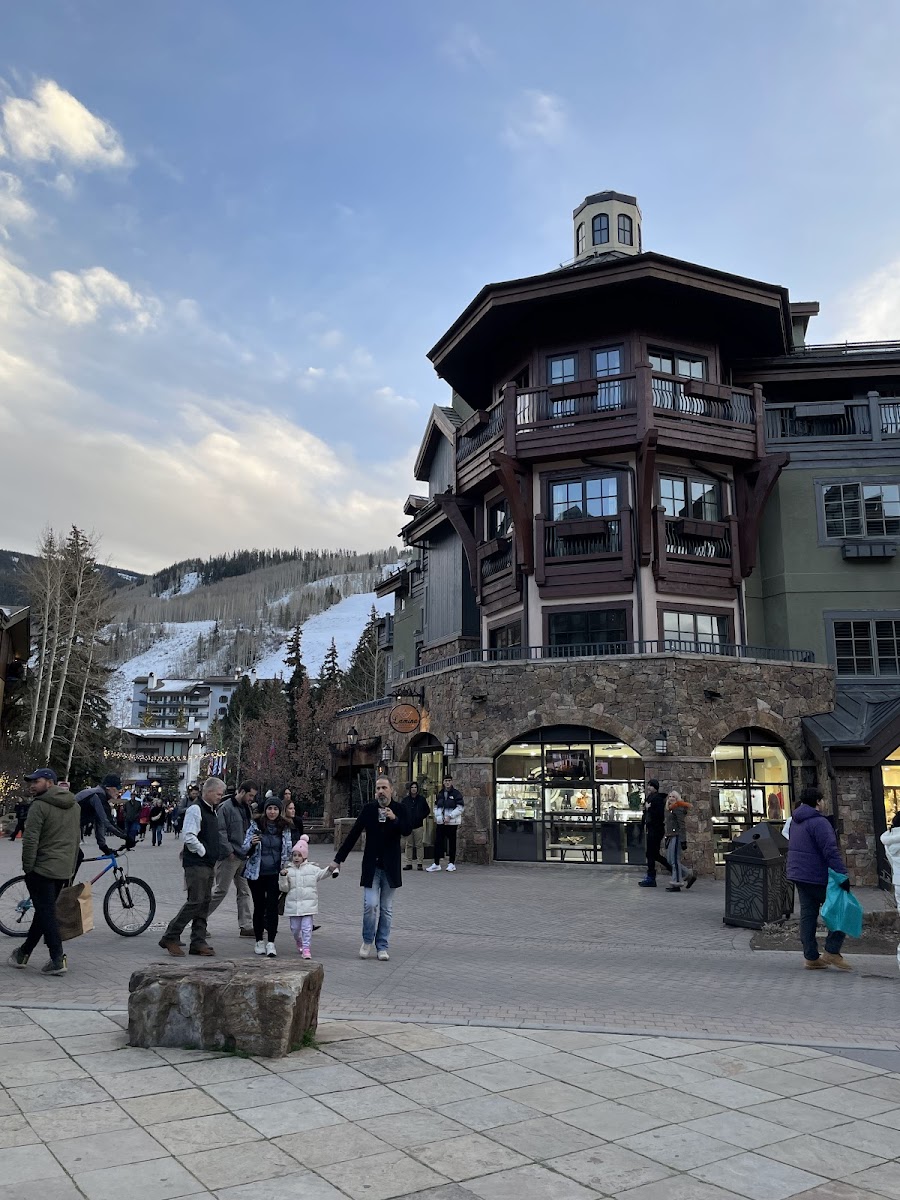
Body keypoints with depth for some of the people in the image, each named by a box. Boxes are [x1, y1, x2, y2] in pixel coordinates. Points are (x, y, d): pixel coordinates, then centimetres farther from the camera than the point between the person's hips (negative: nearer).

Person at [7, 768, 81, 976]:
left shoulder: (40, 806, -13)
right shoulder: (74, 805, 12)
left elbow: (30, 840, -17)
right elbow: (77, 840, 18)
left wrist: (27, 867, -8)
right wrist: (71, 868, 23)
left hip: (42, 868, -8)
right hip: (64, 871, 8)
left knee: (46, 913, -2)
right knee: (44, 911, 18)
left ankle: (57, 959, -7)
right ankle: (24, 952, 32)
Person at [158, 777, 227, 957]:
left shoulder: (212, 812, 17)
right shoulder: (195, 810, -12)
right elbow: (190, 837, -20)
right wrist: (204, 852, -14)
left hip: (208, 865, 9)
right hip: (196, 864, -9)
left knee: (205, 902, 9)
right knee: (195, 901, -11)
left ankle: (198, 941, 14)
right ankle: (170, 937, -1)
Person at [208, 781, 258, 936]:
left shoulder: (248, 809, 13)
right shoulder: (226, 807, -12)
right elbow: (220, 831, -17)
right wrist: (229, 851, -18)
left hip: (244, 857, 8)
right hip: (229, 858, -8)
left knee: (244, 892, 9)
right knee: (220, 890, -2)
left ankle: (246, 926, 13)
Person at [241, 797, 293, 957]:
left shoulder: (284, 828, 3)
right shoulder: (256, 825, -2)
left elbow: (288, 850, 11)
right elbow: (244, 848, -2)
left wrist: (286, 868, -1)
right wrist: (252, 843, -22)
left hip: (275, 874, 0)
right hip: (256, 873, 0)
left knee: (272, 907, -8)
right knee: (259, 906, 8)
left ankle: (270, 942, -7)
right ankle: (259, 941, 21)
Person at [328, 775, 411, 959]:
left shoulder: (399, 809, -1)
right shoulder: (368, 809, 0)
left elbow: (406, 831, -13)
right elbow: (353, 834, 2)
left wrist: (394, 819, -31)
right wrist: (338, 859, 1)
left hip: (390, 866, 1)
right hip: (371, 866, 0)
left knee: (386, 908, 8)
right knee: (370, 904, -9)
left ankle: (382, 946, 20)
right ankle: (367, 940, 14)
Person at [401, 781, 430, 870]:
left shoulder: (422, 799, 4)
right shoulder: (405, 799, 7)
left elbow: (427, 811, 11)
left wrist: (421, 817, -1)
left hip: (418, 826, -1)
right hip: (408, 826, 2)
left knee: (419, 845, -3)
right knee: (408, 845, 4)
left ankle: (420, 864, 1)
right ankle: (409, 863, 9)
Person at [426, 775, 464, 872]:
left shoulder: (456, 794, -4)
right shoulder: (439, 794, 12)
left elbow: (460, 808, -10)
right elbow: (436, 807, 19)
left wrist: (450, 816, -17)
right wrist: (437, 816, 0)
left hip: (452, 822, -4)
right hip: (440, 822, 4)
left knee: (452, 842, 3)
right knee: (438, 842, 2)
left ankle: (451, 863, 12)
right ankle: (436, 863, 8)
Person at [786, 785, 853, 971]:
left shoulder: (796, 822, 13)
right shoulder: (819, 822, -16)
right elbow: (831, 851, -23)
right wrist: (843, 875, -24)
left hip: (799, 874, 9)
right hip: (817, 877, -9)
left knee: (807, 914, 9)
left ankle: (811, 957, 10)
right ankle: (832, 951, 0)